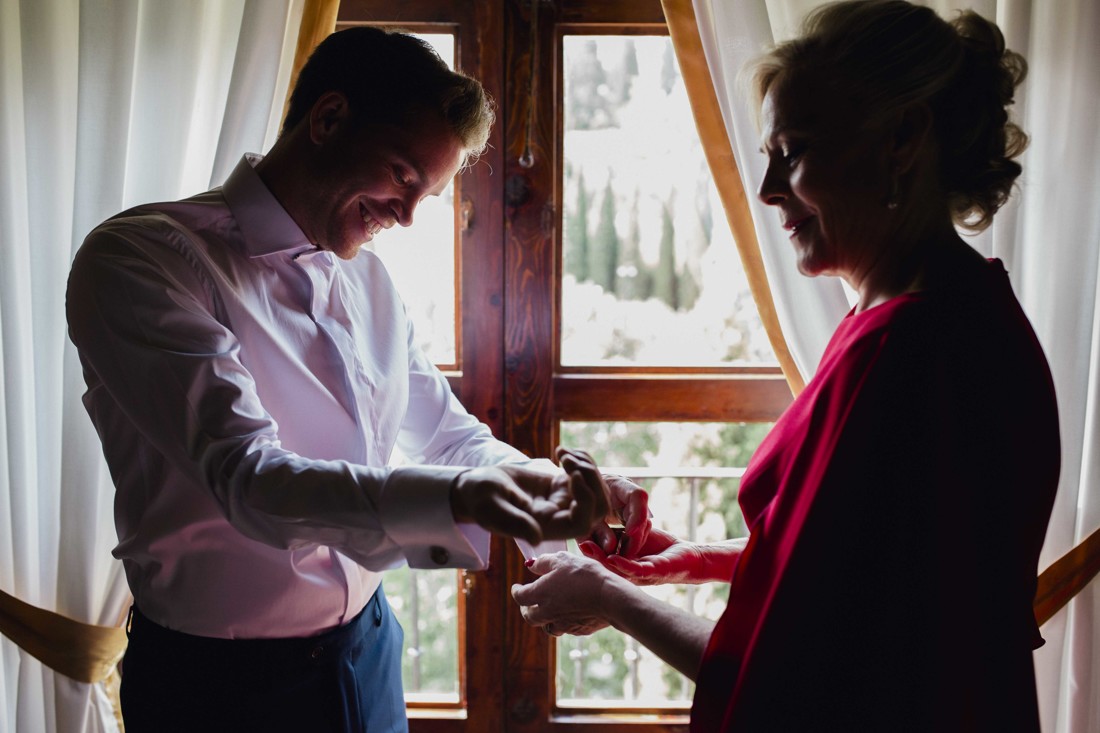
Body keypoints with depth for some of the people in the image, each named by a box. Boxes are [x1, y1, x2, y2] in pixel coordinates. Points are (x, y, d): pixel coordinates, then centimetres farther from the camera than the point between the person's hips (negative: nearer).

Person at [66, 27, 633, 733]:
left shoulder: (369, 280, 6)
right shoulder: (135, 261, -18)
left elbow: (448, 433, 11)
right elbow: (247, 479, -28)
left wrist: (530, 480, -11)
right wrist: (450, 498, -41)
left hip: (366, 647, 7)